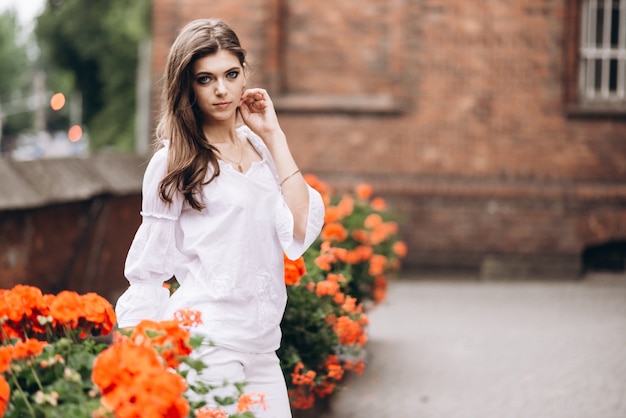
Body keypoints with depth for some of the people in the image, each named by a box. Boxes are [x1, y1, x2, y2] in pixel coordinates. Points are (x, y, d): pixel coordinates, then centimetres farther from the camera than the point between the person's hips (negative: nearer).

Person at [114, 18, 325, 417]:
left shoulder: (260, 149, 12)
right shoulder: (174, 163, -2)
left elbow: (301, 230, -3)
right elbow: (148, 272, 1)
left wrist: (273, 135, 1)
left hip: (261, 349, 5)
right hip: (205, 343, -5)